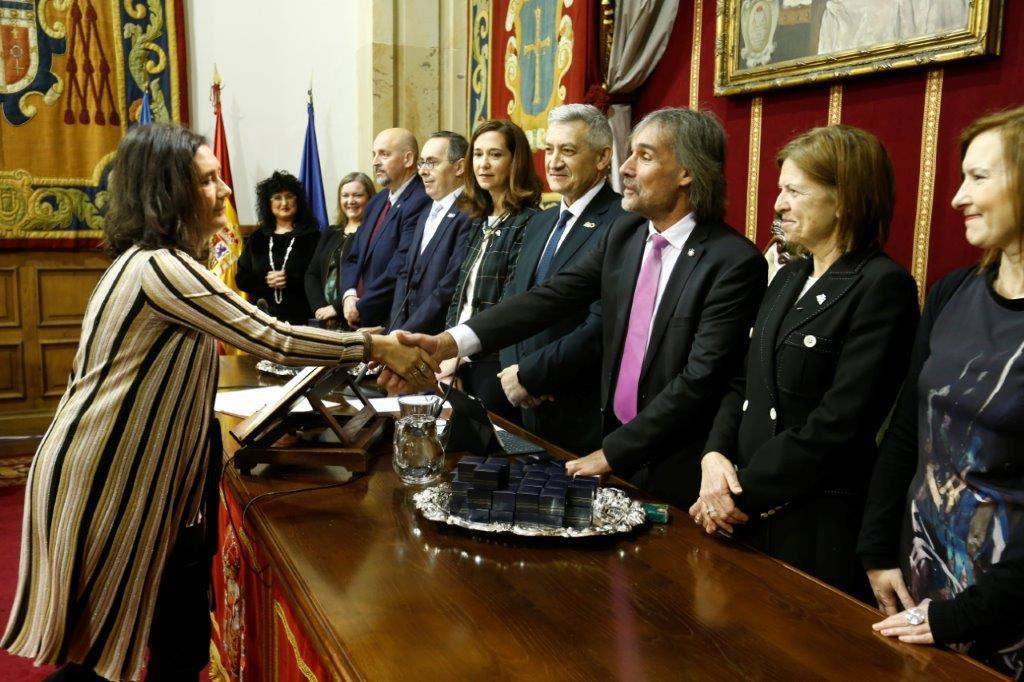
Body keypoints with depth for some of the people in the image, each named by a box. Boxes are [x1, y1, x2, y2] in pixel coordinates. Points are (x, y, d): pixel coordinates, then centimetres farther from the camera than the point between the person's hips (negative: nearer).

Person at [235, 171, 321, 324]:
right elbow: (241, 279, 10)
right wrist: (265, 281, -8)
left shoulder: (312, 236, 3)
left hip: (301, 317, -3)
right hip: (262, 316, 3)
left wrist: (290, 280, -17)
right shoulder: (257, 238, 15)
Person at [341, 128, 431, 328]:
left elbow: (401, 268, -21)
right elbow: (354, 258, 17)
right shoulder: (376, 203, 15)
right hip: (361, 321, 8)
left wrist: (361, 309, -12)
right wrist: (349, 295, -3)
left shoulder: (420, 203, -15)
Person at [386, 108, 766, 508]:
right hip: (613, 439, 6)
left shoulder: (736, 262, -18)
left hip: (677, 473, -5)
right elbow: (552, 296, -7)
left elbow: (699, 379, -21)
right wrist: (448, 343, -19)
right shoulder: (623, 234, 2)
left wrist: (612, 452, -17)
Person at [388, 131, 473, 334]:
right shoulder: (426, 215, 18)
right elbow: (405, 274, 16)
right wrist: (397, 329, 3)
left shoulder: (469, 217, -11)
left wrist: (406, 334, -12)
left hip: (439, 340, -7)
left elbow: (449, 289, -16)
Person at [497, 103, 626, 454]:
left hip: (586, 415, -7)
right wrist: (511, 367, -5)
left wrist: (530, 375, -16)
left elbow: (603, 326, -22)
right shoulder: (541, 223, 13)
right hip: (531, 409, 7)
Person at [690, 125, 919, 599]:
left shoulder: (882, 286, -14)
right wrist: (716, 453, -7)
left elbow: (840, 423, -20)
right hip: (749, 515, 7)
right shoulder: (788, 279, 12)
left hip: (820, 525, -7)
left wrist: (744, 492, -15)